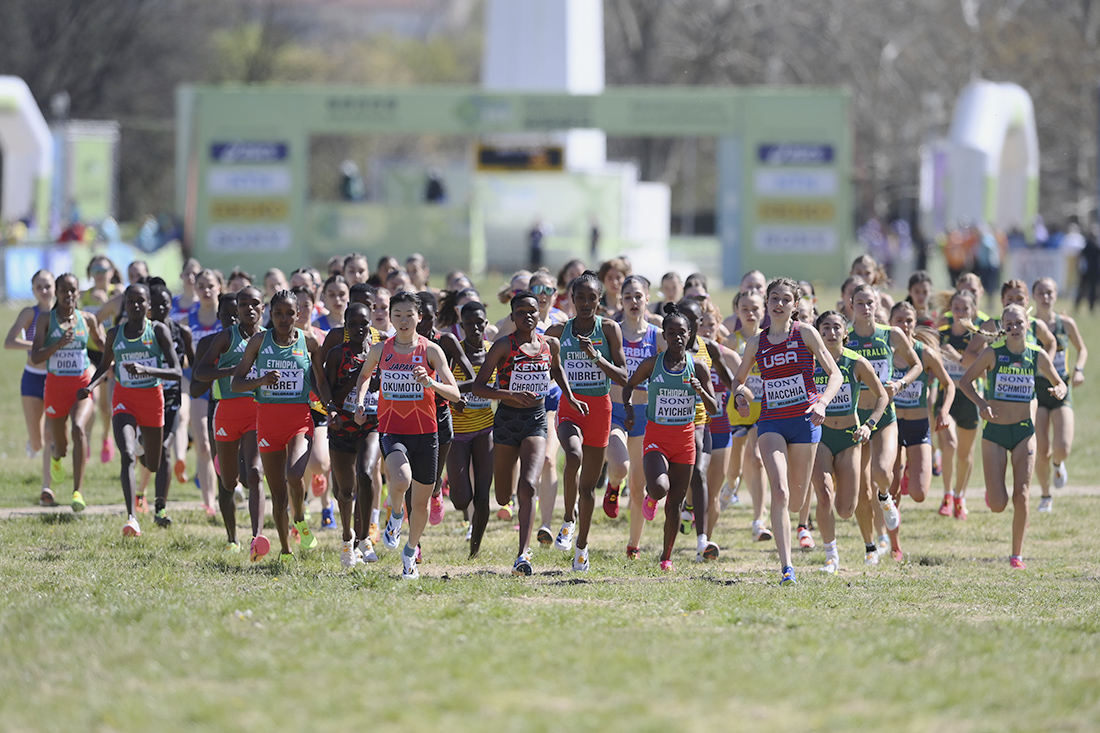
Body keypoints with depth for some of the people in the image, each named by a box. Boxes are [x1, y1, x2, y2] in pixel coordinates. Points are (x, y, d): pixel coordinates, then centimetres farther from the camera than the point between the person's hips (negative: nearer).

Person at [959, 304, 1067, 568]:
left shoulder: (1038, 356, -1)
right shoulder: (993, 354, -7)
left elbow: (1059, 383, 13)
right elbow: (965, 381, 1)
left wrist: (1059, 390, -12)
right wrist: (981, 403, -16)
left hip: (1024, 432, 1)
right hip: (994, 432, -1)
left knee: (1021, 496, -8)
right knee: (997, 506, -5)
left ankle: (1017, 554, 5)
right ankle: (993, 492, 33)